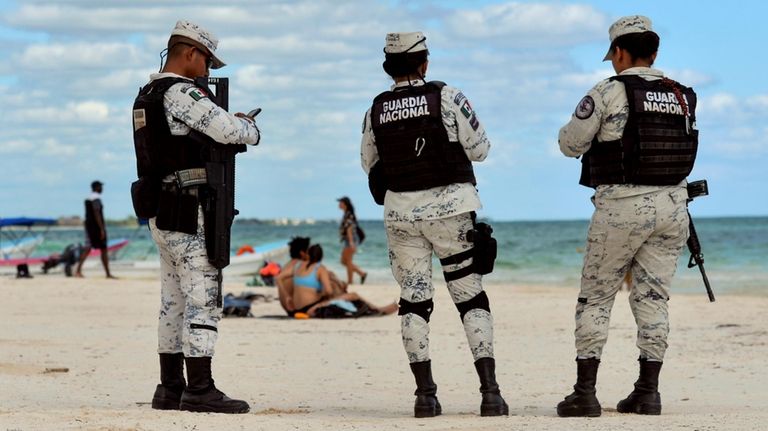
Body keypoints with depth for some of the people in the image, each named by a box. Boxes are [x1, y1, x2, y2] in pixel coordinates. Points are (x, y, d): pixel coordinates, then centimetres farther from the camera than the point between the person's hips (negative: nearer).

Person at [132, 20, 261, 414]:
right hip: (190, 215, -10)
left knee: (174, 302, 11)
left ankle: (171, 388, 13)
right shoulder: (180, 93, -15)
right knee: (203, 301, -9)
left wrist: (232, 126, 15)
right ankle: (200, 390, -10)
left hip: (163, 216, 10)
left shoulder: (147, 95, 17)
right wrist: (250, 128, -1)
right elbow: (230, 130, -24)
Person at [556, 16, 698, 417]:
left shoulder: (608, 92, -7)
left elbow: (570, 144, -2)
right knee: (652, 298, 10)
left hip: (623, 206, -5)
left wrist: (588, 119, 20)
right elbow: (679, 150, 15)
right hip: (672, 205, 5)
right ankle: (648, 392, 7)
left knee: (595, 299, 3)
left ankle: (585, 392, -1)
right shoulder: (683, 97, 9)